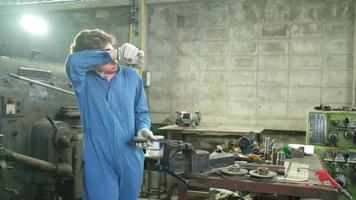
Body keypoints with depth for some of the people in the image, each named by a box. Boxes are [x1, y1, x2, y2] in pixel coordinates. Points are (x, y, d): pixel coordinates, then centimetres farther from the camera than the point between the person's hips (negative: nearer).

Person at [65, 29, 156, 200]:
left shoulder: (132, 76, 3)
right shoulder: (84, 81, -8)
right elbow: (73, 61, -31)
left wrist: (142, 128, -10)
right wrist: (118, 53, -31)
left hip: (131, 161, 4)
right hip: (98, 162, -3)